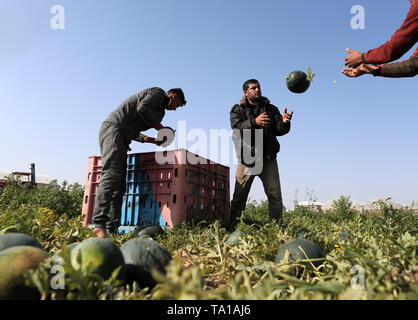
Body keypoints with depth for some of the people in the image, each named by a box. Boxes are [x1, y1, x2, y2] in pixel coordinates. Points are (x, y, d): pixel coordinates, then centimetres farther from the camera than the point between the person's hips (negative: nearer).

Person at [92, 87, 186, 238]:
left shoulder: (159, 109, 31)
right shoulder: (158, 92, 6)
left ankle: (112, 229, -3)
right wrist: (160, 127, -6)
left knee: (119, 185, 0)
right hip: (113, 128, -10)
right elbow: (142, 108, -16)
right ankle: (99, 225, -35)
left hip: (121, 138, 10)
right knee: (111, 175, -25)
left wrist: (153, 140, 19)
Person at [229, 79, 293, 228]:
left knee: (275, 195, -1)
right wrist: (254, 122, -30)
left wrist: (284, 122, -16)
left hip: (268, 158, 3)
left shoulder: (271, 109, 19)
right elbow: (237, 126, -11)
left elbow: (279, 130, 8)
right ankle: (232, 228, 8)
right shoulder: (238, 110, 9)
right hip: (247, 158, -2)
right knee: (239, 195, -1)